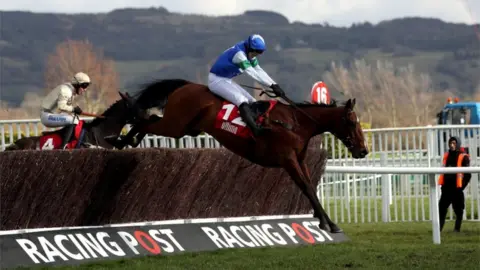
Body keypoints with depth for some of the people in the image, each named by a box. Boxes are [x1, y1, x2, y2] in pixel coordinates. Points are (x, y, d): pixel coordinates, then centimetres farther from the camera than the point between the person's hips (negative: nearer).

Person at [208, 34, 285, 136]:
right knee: (242, 101, -27)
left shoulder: (249, 54, 3)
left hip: (227, 81, 10)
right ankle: (256, 130, -37)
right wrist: (272, 85, -32)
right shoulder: (239, 53, -26)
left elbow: (259, 70, 5)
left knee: (252, 102, 5)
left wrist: (275, 85, -5)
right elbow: (253, 73, -30)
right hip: (216, 80, -10)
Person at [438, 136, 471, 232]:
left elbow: (468, 174, -6)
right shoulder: (446, 155, 12)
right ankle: (438, 228, 3)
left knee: (458, 210, 4)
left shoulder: (463, 157, -6)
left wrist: (462, 186, -8)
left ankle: (457, 229, 10)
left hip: (456, 188, -5)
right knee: (441, 208, 1)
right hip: (446, 187, 5)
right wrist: (442, 184, 11)